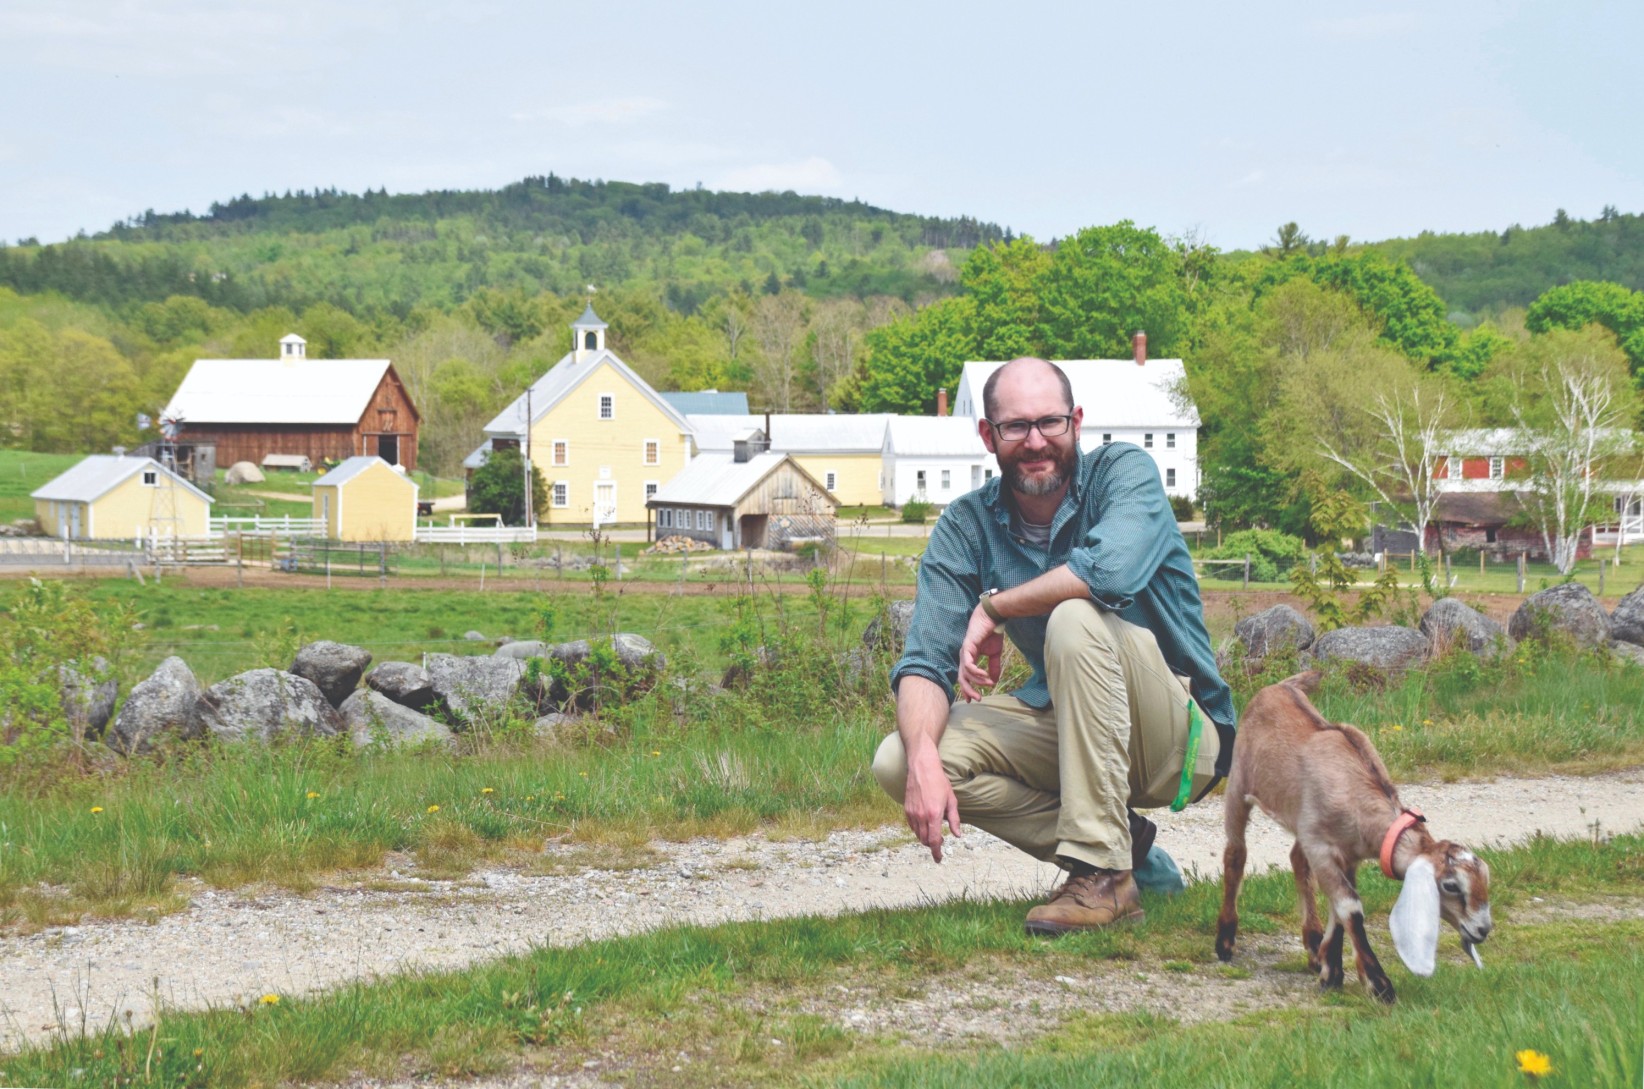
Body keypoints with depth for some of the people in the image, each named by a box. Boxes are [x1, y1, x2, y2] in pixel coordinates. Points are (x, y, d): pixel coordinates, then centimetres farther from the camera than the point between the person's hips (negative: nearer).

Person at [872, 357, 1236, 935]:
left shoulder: (1124, 470, -14)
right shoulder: (965, 526, -3)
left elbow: (1114, 568, -36)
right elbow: (926, 662, -11)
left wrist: (994, 608, -23)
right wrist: (924, 762, -31)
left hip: (1182, 735, -5)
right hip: (1066, 728, 5)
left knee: (1076, 618, -32)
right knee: (897, 761, -14)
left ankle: (1103, 871, -27)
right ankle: (1121, 845, -5)